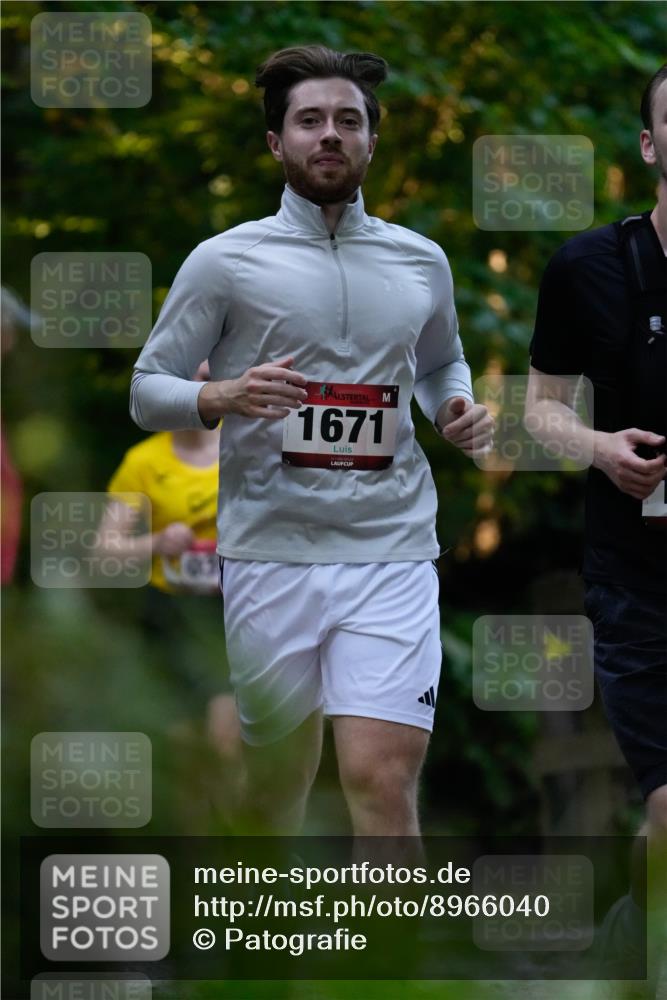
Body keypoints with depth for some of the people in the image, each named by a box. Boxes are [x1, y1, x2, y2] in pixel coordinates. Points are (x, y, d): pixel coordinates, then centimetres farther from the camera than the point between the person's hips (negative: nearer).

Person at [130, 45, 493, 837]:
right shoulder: (226, 260, 1)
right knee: (278, 772, 8)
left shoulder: (421, 261, 11)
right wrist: (223, 398, -18)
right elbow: (147, 391, 3)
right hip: (269, 553, -1)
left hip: (390, 549, 1)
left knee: (382, 778, -13)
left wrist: (458, 414, 7)